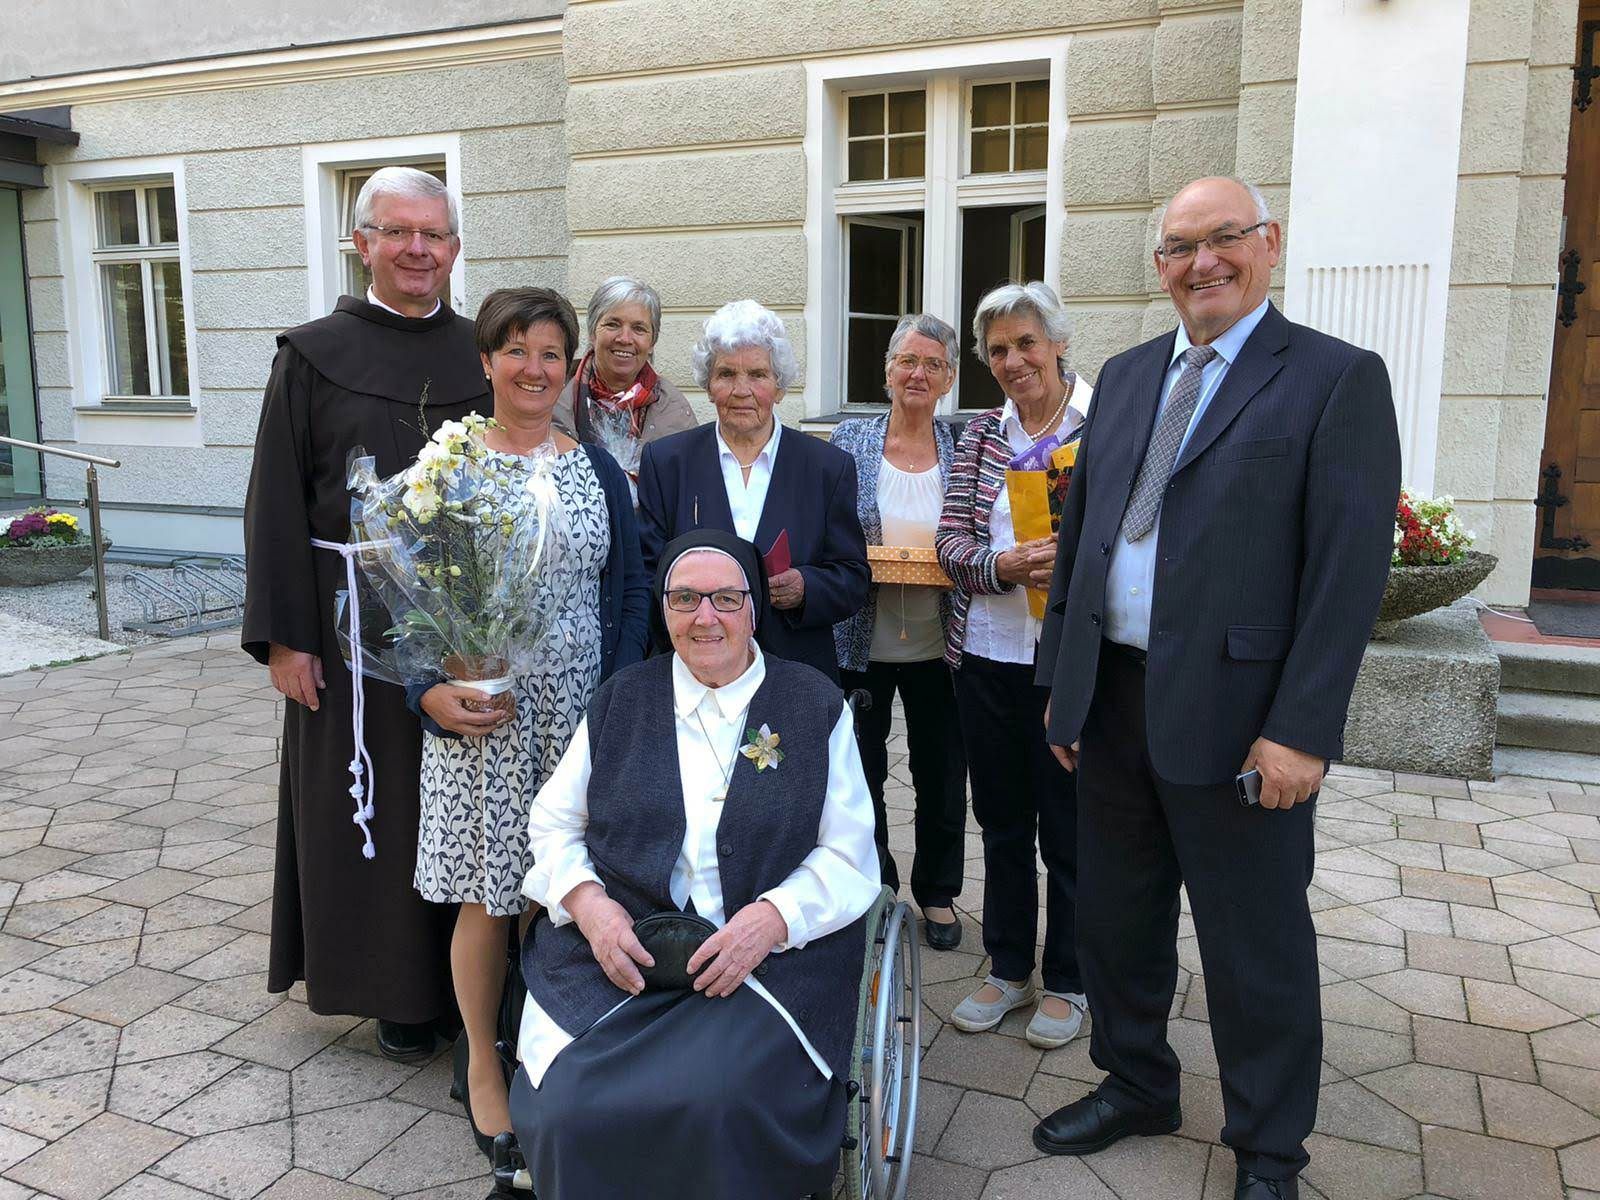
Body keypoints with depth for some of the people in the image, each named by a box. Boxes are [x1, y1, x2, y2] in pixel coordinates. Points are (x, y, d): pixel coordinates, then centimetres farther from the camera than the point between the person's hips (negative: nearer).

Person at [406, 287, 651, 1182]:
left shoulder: (598, 469, 6)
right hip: (477, 718, -2)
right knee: (487, 899, 5)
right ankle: (484, 1063, 27)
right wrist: (429, 691, -12)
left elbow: (630, 591, 6)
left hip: (579, 713, 2)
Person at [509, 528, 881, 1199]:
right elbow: (553, 822, 15)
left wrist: (772, 917, -14)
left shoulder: (814, 705, 5)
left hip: (770, 953, -2)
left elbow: (849, 854, 3)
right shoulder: (623, 699, 12)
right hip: (619, 944, 2)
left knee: (723, 1103, -28)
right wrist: (587, 900, -5)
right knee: (571, 1107, -21)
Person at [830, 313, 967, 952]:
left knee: (942, 774, 12)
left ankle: (938, 894, 33)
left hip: (936, 644, 1)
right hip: (861, 641, -1)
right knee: (860, 773, 11)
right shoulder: (849, 440, -1)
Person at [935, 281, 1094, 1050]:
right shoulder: (981, 433, 8)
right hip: (986, 655, 5)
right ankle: (1008, 971, 33)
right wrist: (999, 566, -17)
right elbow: (951, 538, 3)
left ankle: (1066, 982, 28)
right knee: (1001, 820, 16)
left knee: (1068, 827, 8)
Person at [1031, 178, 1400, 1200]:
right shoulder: (1127, 376, 12)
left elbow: (1353, 566, -12)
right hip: (1113, 702, 6)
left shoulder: (1337, 379, -5)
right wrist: (1062, 678, 10)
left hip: (1238, 716, -5)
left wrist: (1302, 729, -17)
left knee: (1257, 947, 10)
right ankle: (1137, 1084, 42)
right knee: (1116, 916, 19)